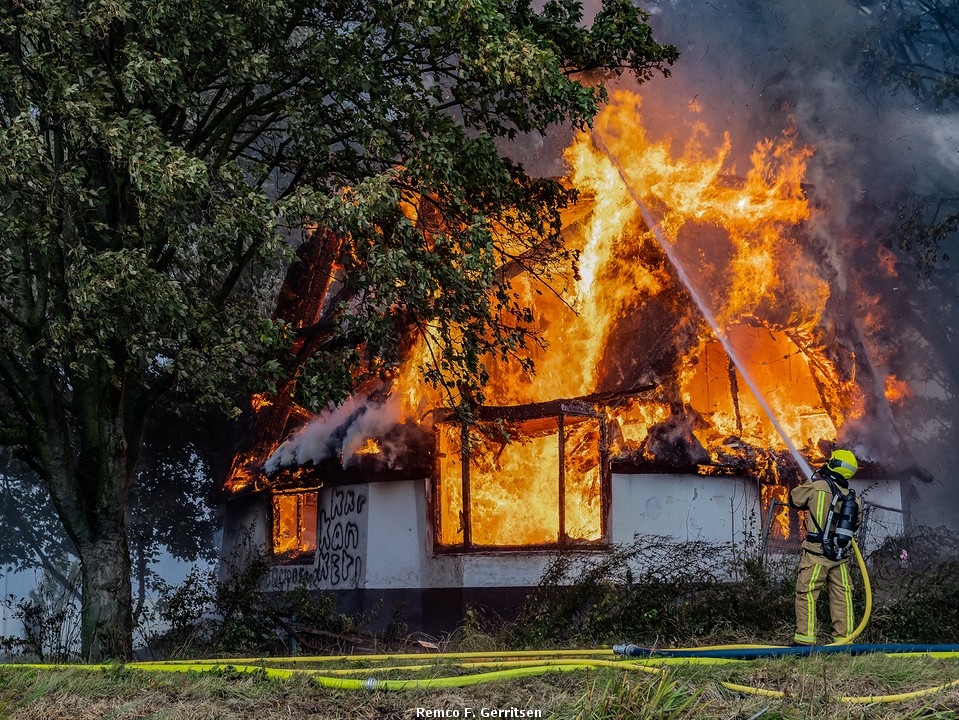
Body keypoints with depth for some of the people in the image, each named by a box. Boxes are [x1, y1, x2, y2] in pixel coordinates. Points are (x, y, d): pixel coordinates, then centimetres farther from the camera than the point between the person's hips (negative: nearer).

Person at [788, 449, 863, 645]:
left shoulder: (818, 486, -9)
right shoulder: (854, 498, 5)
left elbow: (794, 499, 6)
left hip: (816, 553, -4)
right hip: (841, 556, 5)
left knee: (806, 594, 0)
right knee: (841, 596, 10)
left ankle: (805, 638, -5)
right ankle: (844, 637, 13)